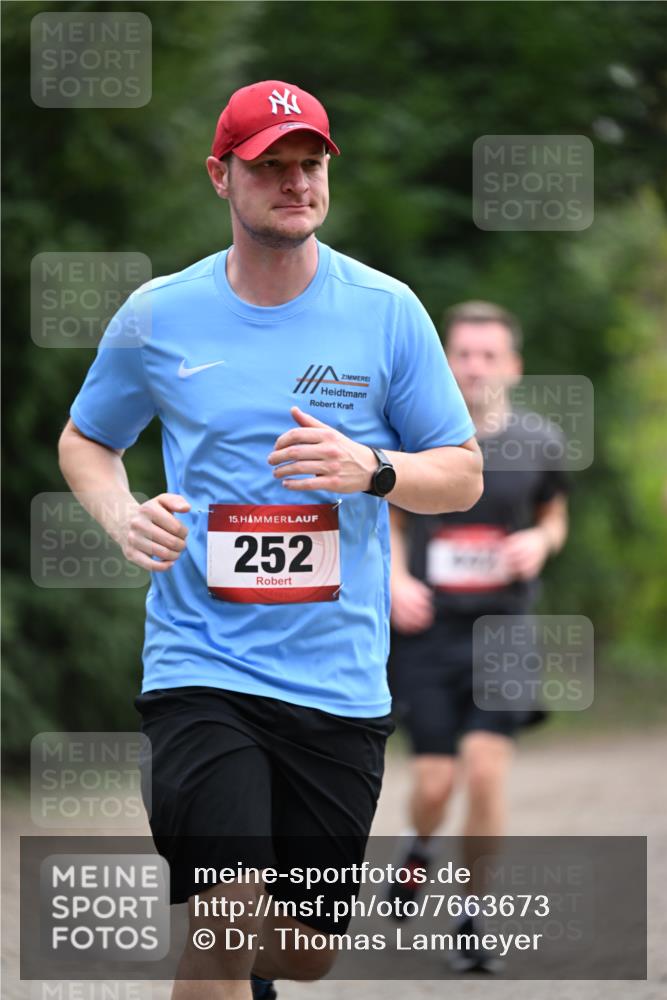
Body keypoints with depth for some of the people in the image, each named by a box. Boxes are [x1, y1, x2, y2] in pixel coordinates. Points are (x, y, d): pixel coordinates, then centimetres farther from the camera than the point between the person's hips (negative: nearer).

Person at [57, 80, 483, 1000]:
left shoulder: (387, 311, 1)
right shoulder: (157, 316, 2)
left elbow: (463, 475, 5)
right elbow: (84, 441, 17)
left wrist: (371, 469, -16)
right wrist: (121, 514, -5)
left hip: (338, 677, 2)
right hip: (202, 668, -2)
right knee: (227, 923, -21)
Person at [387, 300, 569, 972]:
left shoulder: (538, 442, 2)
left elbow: (554, 515, 18)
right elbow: (391, 520, 14)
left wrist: (540, 542, -4)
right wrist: (395, 578, -4)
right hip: (427, 631, 0)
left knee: (486, 771, -14)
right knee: (435, 782, -5)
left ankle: (473, 918, 2)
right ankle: (419, 847, 32)